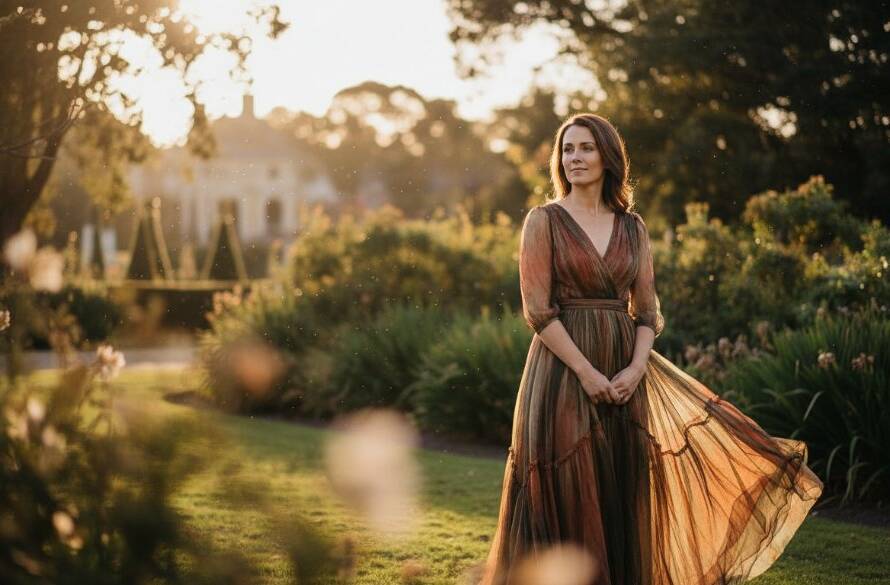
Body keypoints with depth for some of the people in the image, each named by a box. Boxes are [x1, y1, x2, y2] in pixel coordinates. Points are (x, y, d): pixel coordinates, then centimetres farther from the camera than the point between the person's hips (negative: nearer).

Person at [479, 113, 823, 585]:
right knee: (566, 502, -3)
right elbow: (537, 310, -9)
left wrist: (635, 369, -8)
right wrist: (587, 373, -16)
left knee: (623, 495, 7)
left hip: (624, 375, 4)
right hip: (564, 373, -4)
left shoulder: (632, 227, 10)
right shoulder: (544, 220, -2)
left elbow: (647, 310, 9)